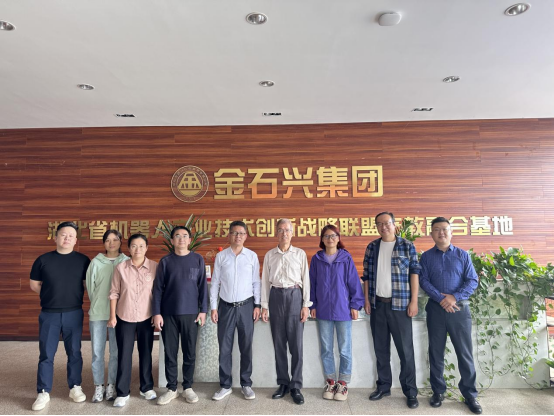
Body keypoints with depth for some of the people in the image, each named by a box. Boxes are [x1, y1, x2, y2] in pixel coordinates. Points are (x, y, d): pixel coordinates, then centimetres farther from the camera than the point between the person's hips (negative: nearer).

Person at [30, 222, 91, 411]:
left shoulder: (83, 260, -1)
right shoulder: (43, 259, 0)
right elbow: (34, 285, 8)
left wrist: (76, 296, -3)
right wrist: (51, 295, 2)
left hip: (74, 313, 0)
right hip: (49, 314, 0)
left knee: (74, 352, 10)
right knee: (46, 354, 7)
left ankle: (75, 388, 24)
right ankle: (43, 393, 20)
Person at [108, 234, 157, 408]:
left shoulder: (155, 267, -6)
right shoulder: (121, 267, -4)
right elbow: (114, 293, 0)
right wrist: (112, 316, -1)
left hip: (146, 317, 0)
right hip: (124, 317, 0)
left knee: (146, 353, 13)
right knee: (124, 355, 7)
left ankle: (147, 387, 30)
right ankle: (123, 393, 21)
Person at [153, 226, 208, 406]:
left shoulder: (198, 260, 2)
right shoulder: (165, 261, 2)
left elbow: (203, 286, 3)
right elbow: (158, 288, 2)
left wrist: (203, 310, -2)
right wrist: (157, 313, -4)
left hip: (190, 313, 0)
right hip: (169, 313, 0)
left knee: (190, 352, 7)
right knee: (170, 353, 8)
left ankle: (188, 387, 23)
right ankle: (171, 388, 23)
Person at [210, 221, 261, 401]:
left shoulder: (252, 256, 0)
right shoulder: (221, 256, 0)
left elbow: (256, 282, 3)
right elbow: (215, 283, 2)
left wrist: (257, 305, -1)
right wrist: (213, 307, -1)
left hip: (246, 306, 0)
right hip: (226, 306, 1)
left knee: (246, 347, 8)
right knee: (225, 348, 8)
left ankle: (246, 384, 23)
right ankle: (225, 385, 22)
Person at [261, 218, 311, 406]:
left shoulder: (300, 254, 3)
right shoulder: (269, 255, 7)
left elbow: (305, 279, 2)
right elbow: (265, 281, 7)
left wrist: (306, 305, -3)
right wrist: (264, 306, 3)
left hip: (294, 296, -2)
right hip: (276, 296, 2)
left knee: (296, 343, 0)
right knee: (279, 343, 8)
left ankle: (296, 385, 12)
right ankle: (283, 383, 21)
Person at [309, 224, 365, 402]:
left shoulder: (346, 258, -3)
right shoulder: (316, 259, 2)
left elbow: (354, 282, -2)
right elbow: (313, 283, 6)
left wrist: (355, 305, -4)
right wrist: (313, 305, 4)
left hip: (343, 310, -1)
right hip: (323, 311, 2)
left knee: (345, 349, 7)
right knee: (326, 349, 11)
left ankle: (343, 383, 23)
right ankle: (330, 381, 26)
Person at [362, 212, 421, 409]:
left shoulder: (407, 246, -1)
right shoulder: (372, 247, 7)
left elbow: (414, 273, -4)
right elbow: (367, 275, 8)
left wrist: (414, 301, -9)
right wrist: (367, 300, 3)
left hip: (400, 304, -3)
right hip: (377, 304, 3)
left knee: (405, 349, 3)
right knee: (380, 348, 12)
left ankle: (410, 391, 16)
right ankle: (383, 386, 25)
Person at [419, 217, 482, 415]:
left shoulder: (463, 255, 4)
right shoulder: (426, 256, 4)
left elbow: (473, 281, -1)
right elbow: (424, 281, -3)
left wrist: (455, 297, -14)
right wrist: (441, 298, -16)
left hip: (460, 309, 0)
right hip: (436, 309, 1)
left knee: (465, 353, 5)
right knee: (436, 352, 9)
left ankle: (470, 394, 20)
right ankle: (438, 391, 23)